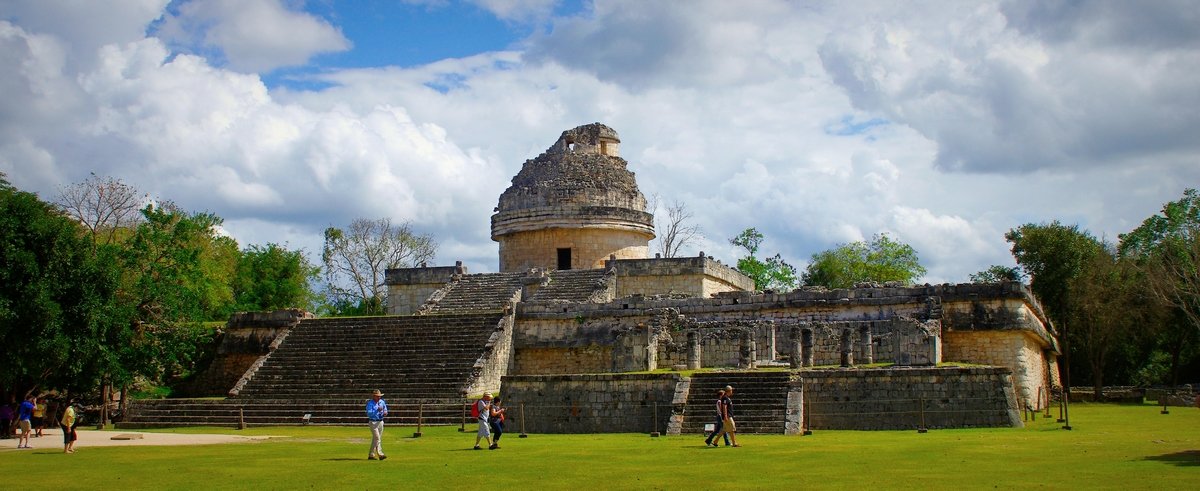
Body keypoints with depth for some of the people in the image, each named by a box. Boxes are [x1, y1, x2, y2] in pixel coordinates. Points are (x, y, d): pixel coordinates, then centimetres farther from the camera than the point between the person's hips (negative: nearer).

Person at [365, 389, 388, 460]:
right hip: (373, 422, -6)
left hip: (380, 422, 6)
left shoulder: (382, 402, 9)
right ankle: (380, 454, -14)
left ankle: (371, 455, 15)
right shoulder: (370, 403, -10)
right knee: (377, 438, -13)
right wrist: (377, 410, -31)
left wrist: (385, 413, -7)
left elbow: (385, 410, 17)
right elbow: (369, 413, -20)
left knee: (375, 439, 10)